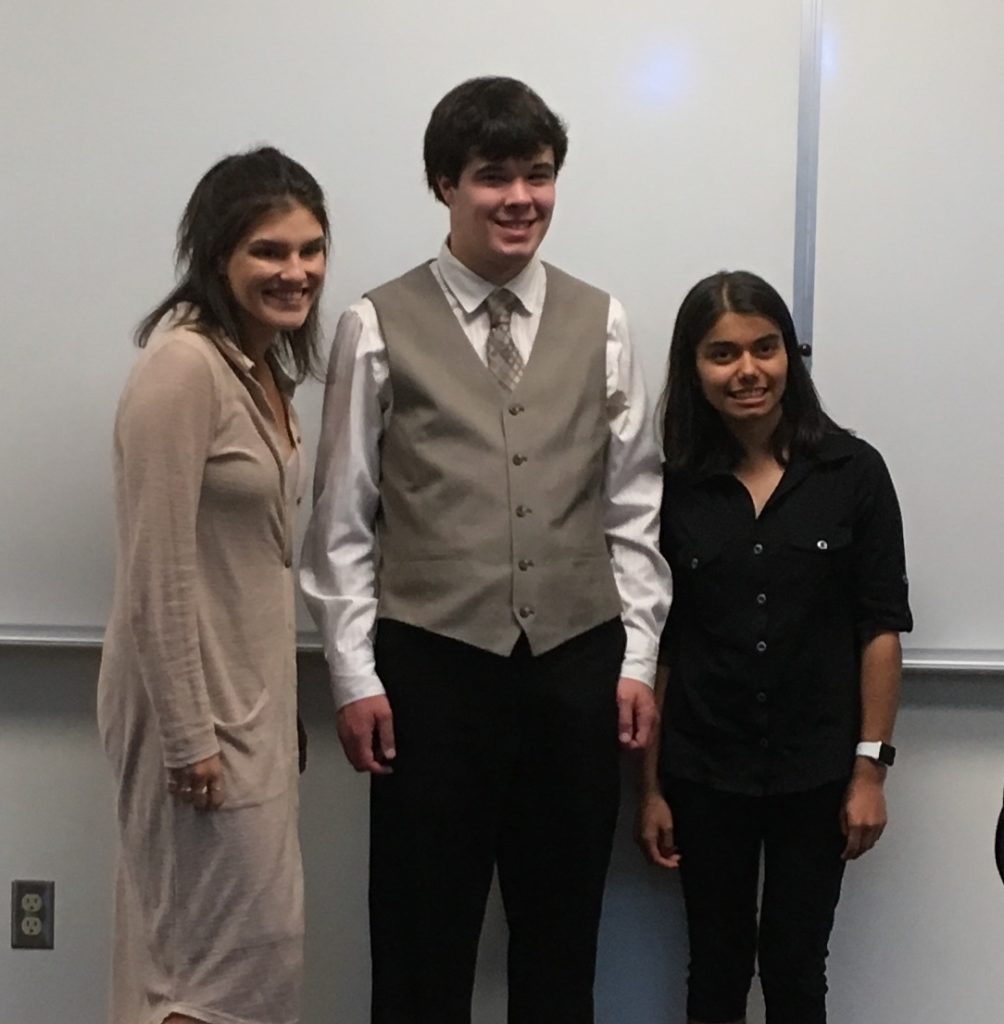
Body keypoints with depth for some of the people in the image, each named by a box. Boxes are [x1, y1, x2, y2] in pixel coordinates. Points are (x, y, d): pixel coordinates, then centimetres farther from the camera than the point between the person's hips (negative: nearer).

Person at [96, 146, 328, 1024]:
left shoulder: (267, 366, 9)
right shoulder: (184, 364, -20)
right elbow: (157, 571, -22)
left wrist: (278, 710, 14)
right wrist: (189, 735, -20)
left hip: (249, 690, 9)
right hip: (196, 697, -9)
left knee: (208, 938, 17)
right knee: (246, 938, 0)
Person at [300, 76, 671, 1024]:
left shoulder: (599, 323, 5)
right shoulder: (379, 327, -2)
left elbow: (634, 507, 7)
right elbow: (343, 518, -1)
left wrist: (637, 659, 3)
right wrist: (355, 676, -4)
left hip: (576, 664, 3)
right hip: (430, 664, -2)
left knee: (562, 932, 15)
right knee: (422, 938, 9)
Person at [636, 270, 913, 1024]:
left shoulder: (854, 472, -6)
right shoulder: (673, 486, -2)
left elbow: (881, 628, -3)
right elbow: (657, 644, 0)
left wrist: (869, 766, -6)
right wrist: (651, 786, 1)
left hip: (816, 770, -1)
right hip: (703, 773, 1)